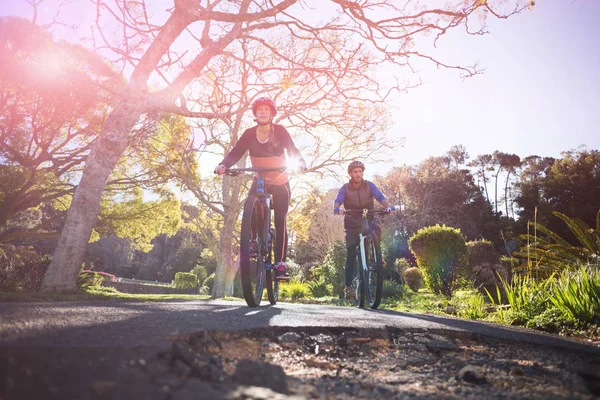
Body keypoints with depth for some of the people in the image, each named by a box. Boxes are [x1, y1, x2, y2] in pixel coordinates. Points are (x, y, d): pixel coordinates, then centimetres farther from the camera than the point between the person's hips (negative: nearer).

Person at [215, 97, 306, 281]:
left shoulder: (280, 131, -11)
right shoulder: (250, 133, -6)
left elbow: (292, 150, -20)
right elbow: (236, 152, -14)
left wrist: (300, 162, -42)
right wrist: (223, 165, -33)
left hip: (280, 183, -2)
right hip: (260, 181, 2)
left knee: (280, 223, -7)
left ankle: (280, 263, -1)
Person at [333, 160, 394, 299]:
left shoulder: (369, 185, -2)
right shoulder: (345, 188, -3)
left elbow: (380, 197, -15)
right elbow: (337, 200, -19)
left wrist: (387, 207, -36)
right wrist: (337, 208, -43)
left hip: (368, 222, 0)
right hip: (352, 225, 0)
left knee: (377, 229, -34)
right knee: (351, 255, -3)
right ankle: (348, 286, 5)